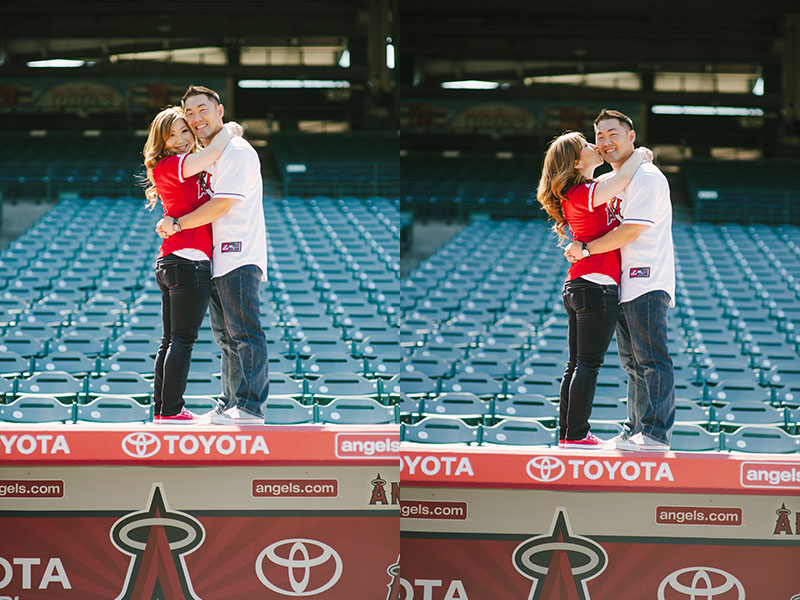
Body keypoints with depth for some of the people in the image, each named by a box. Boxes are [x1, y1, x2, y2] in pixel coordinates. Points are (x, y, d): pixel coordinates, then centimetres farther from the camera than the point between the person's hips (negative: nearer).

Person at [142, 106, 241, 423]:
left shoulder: (192, 172, 19)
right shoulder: (169, 166, -10)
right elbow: (214, 152, -20)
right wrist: (229, 129, -3)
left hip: (170, 264, 10)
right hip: (189, 261, -10)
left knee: (171, 341, 12)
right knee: (182, 340, -8)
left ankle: (162, 410, 16)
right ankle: (172, 412, -8)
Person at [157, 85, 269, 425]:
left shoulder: (236, 151, -10)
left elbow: (222, 205, -16)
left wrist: (177, 225, -10)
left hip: (239, 255, -10)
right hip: (217, 259, 10)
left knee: (244, 332, -11)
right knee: (226, 337, 12)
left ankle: (250, 406, -13)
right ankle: (231, 405, 16)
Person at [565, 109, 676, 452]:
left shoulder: (646, 177, -10)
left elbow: (630, 231, -18)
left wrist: (585, 249, -13)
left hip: (647, 282, -10)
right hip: (625, 285, 10)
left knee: (651, 359, -11)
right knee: (633, 362, 12)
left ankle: (657, 433, -12)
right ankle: (635, 431, 17)